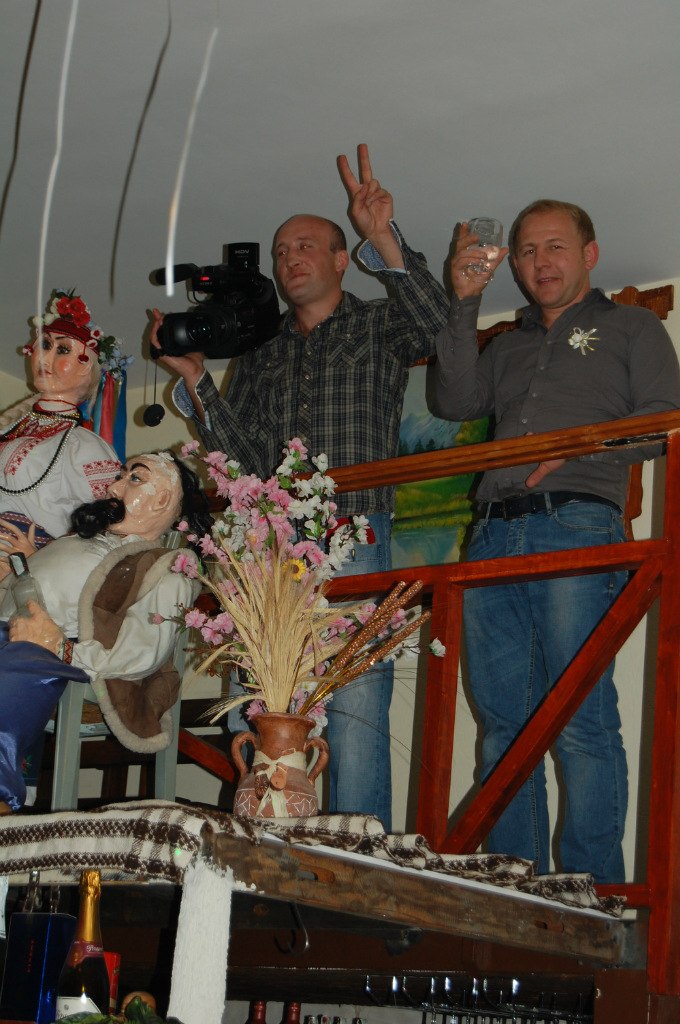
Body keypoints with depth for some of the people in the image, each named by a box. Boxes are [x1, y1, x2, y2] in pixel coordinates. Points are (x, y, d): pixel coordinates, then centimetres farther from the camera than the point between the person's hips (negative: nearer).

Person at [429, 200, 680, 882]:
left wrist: (577, 448, -9)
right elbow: (454, 402, 12)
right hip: (494, 535, 5)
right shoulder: (508, 346, 30)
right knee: (503, 724, 1)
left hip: (577, 524, -5)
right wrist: (464, 303, 9)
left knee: (581, 722, -12)